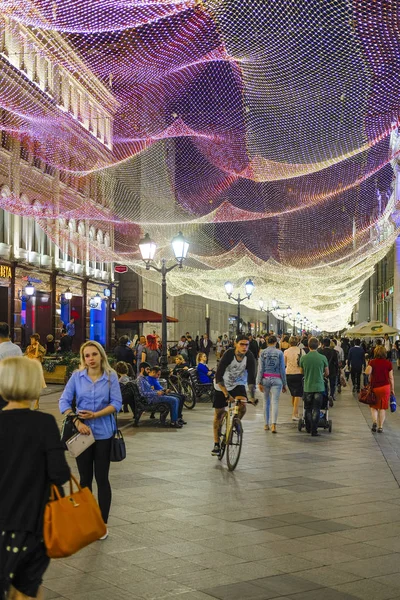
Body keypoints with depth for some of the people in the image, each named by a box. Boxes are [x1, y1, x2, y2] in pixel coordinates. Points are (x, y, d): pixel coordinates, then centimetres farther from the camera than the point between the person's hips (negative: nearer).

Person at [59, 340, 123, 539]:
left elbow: (116, 403, -7)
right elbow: (64, 401, -2)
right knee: (85, 478, 10)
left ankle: (103, 524, 12)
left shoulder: (111, 377, -3)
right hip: (82, 432, 1)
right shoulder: (77, 376, 0)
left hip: (103, 433, -1)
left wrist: (96, 415, -19)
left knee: (102, 478, 4)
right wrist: (77, 422, -14)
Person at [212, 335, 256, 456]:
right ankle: (216, 444, 16)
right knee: (218, 414, 2)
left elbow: (251, 378, -21)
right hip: (222, 386, -2)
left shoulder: (249, 357, -20)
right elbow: (219, 376, -32)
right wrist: (226, 394, -40)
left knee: (242, 407, -24)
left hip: (238, 385, 2)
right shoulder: (229, 355, -28)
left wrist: (253, 396, -33)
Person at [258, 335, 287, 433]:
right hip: (276, 380, -1)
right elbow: (282, 369, 1)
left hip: (265, 379, 2)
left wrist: (259, 382, 0)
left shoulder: (263, 352, 0)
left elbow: (260, 369, -2)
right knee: (275, 402, -4)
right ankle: (273, 424, -18)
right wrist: (284, 383, 7)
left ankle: (267, 424, 19)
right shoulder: (279, 353, -2)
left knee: (267, 402, 14)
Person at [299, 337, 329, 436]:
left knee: (308, 409, 15)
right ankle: (314, 430, 1)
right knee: (316, 410, 4)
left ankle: (309, 428, 23)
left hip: (307, 387, 1)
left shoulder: (303, 358, -6)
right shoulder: (323, 358, -7)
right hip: (319, 386, -1)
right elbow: (327, 373, 6)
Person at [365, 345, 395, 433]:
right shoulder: (388, 363, -4)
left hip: (374, 387, 0)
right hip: (385, 387, 0)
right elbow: (391, 377, -1)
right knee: (383, 408, 8)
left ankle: (374, 421, -8)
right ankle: (380, 427, 9)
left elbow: (367, 372, -19)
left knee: (373, 406, 14)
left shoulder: (372, 362, -6)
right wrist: (392, 389, 8)